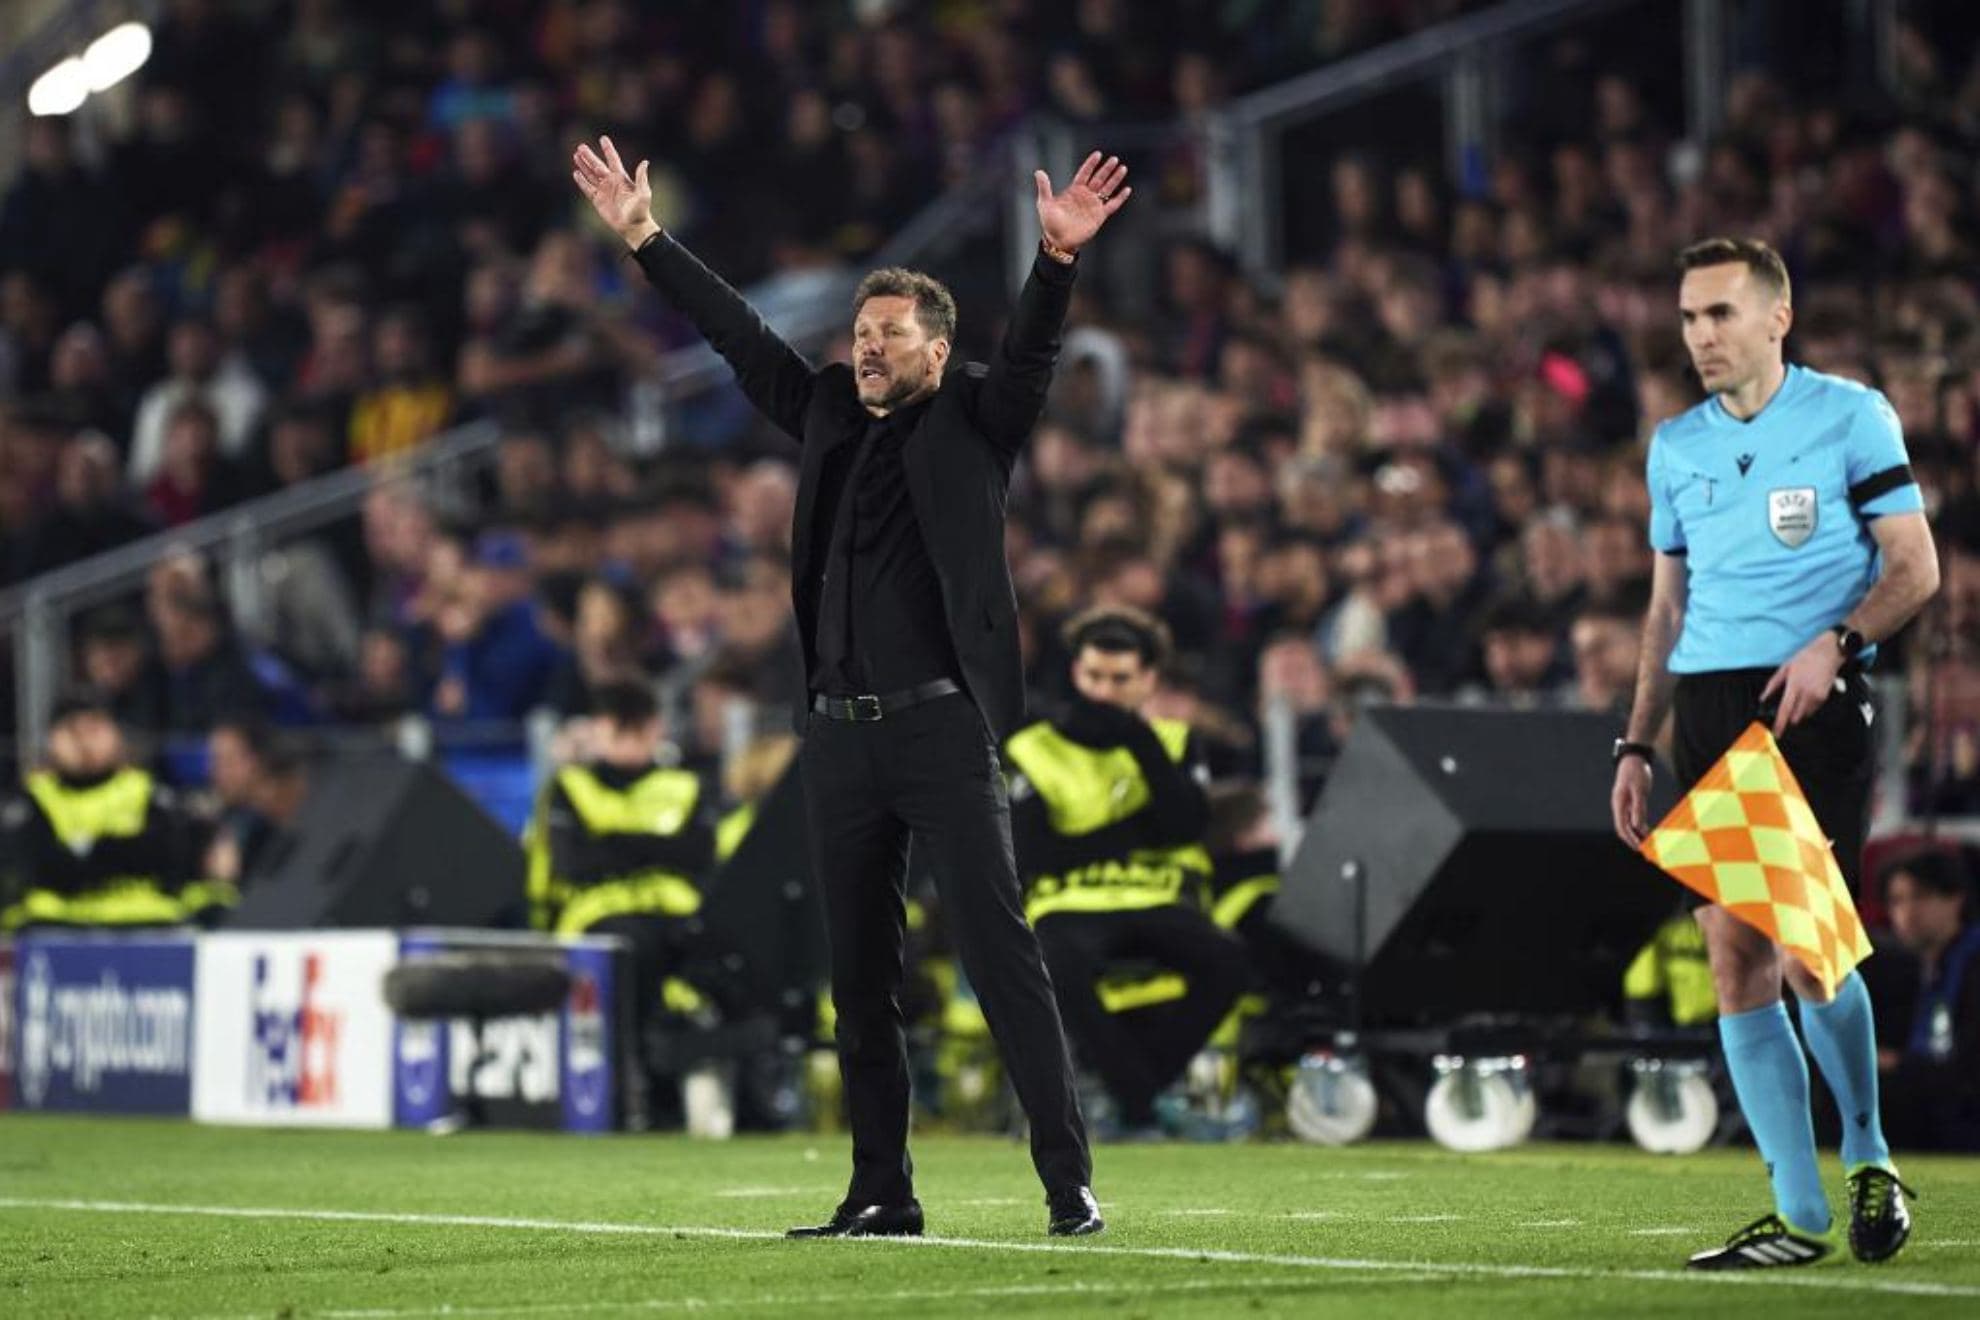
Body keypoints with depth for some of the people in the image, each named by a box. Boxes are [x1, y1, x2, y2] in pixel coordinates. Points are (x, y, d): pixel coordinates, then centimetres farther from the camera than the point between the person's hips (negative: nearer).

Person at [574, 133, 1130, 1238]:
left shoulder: (973, 423, 2)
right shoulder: (831, 416, 15)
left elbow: (1030, 352, -13)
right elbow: (741, 336, 19)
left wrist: (1059, 260, -30)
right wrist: (647, 240, 18)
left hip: (944, 725, -6)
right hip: (843, 733, 6)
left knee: (1003, 952, -10)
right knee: (861, 979, 8)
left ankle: (1070, 1181, -12)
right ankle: (882, 1193, 15)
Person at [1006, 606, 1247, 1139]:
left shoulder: (1171, 741, 15)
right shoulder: (1034, 751, 7)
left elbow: (1187, 824, -5)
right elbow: (1030, 855, -6)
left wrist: (1142, 743, -11)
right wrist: (1129, 832, -5)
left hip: (1159, 901, 2)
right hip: (1070, 905, -2)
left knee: (1227, 961, -30)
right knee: (1064, 968, -39)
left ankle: (1136, 1088, -19)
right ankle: (1142, 1100, -28)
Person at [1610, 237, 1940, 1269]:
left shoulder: (1850, 415, 0)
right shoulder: (1675, 445, 16)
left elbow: (1915, 567, -1)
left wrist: (1834, 645, -18)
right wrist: (1636, 745, 14)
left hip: (1817, 708, -5)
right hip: (1708, 710, 5)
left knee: (1806, 957, -13)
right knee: (1733, 956, -3)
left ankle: (1867, 1155, 13)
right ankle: (1799, 1215, 1)